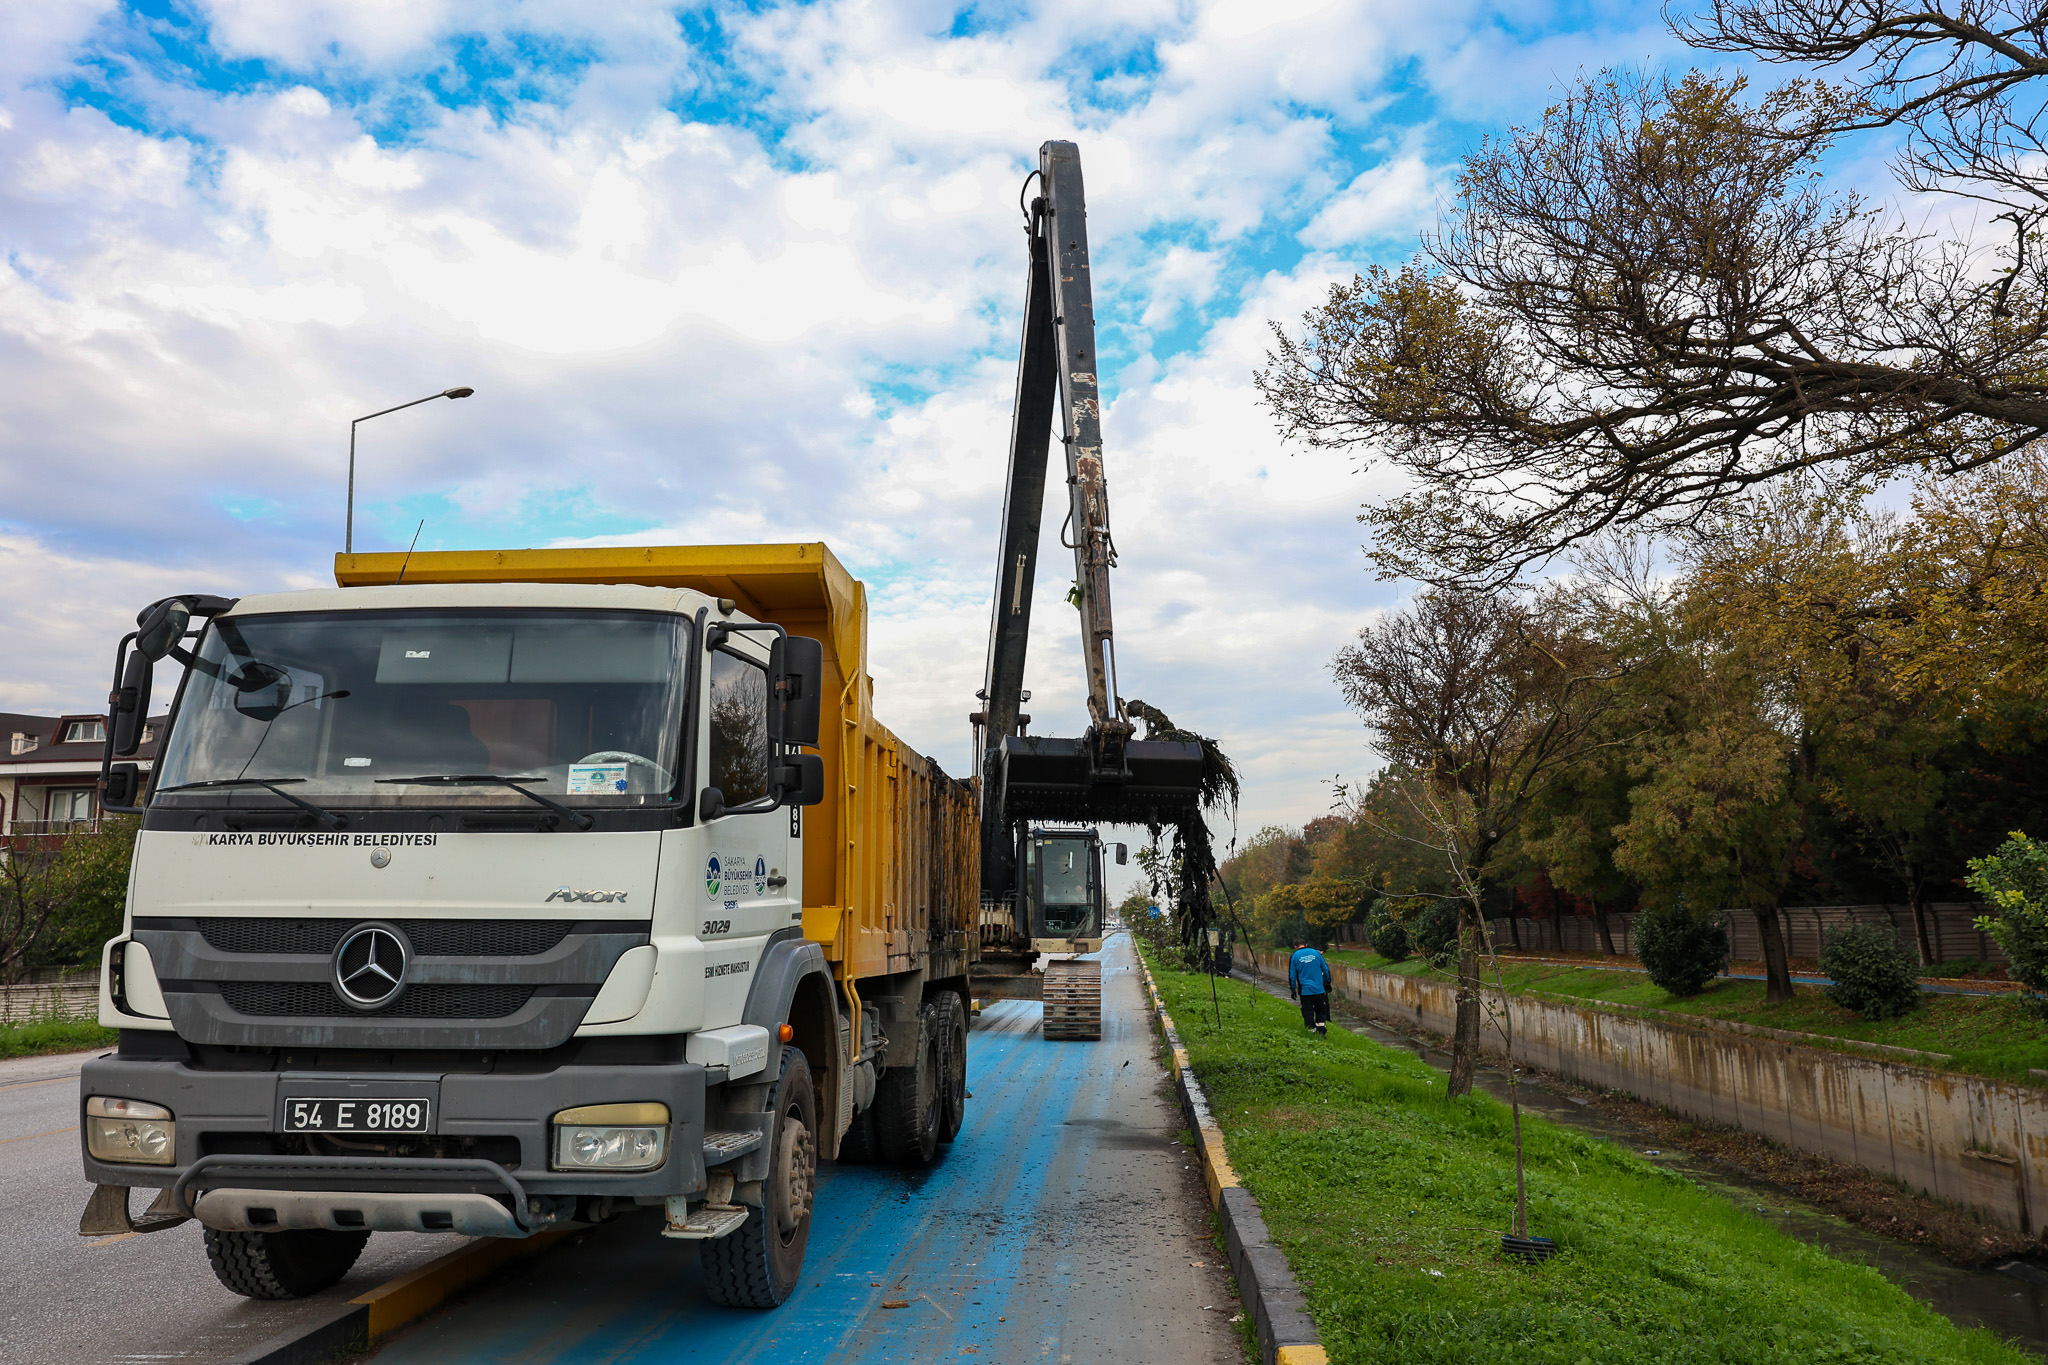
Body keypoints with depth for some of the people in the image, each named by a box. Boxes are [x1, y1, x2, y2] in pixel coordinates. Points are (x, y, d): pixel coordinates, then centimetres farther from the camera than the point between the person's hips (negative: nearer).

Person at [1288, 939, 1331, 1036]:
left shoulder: (1294, 956, 1)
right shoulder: (1316, 953, 4)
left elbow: (1292, 975, 2)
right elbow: (1326, 969, 8)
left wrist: (1293, 989, 10)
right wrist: (1327, 983, 19)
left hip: (1305, 991, -1)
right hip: (1319, 989, 1)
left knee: (1308, 1013, 6)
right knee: (1321, 1011, 13)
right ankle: (1322, 1031, 3)